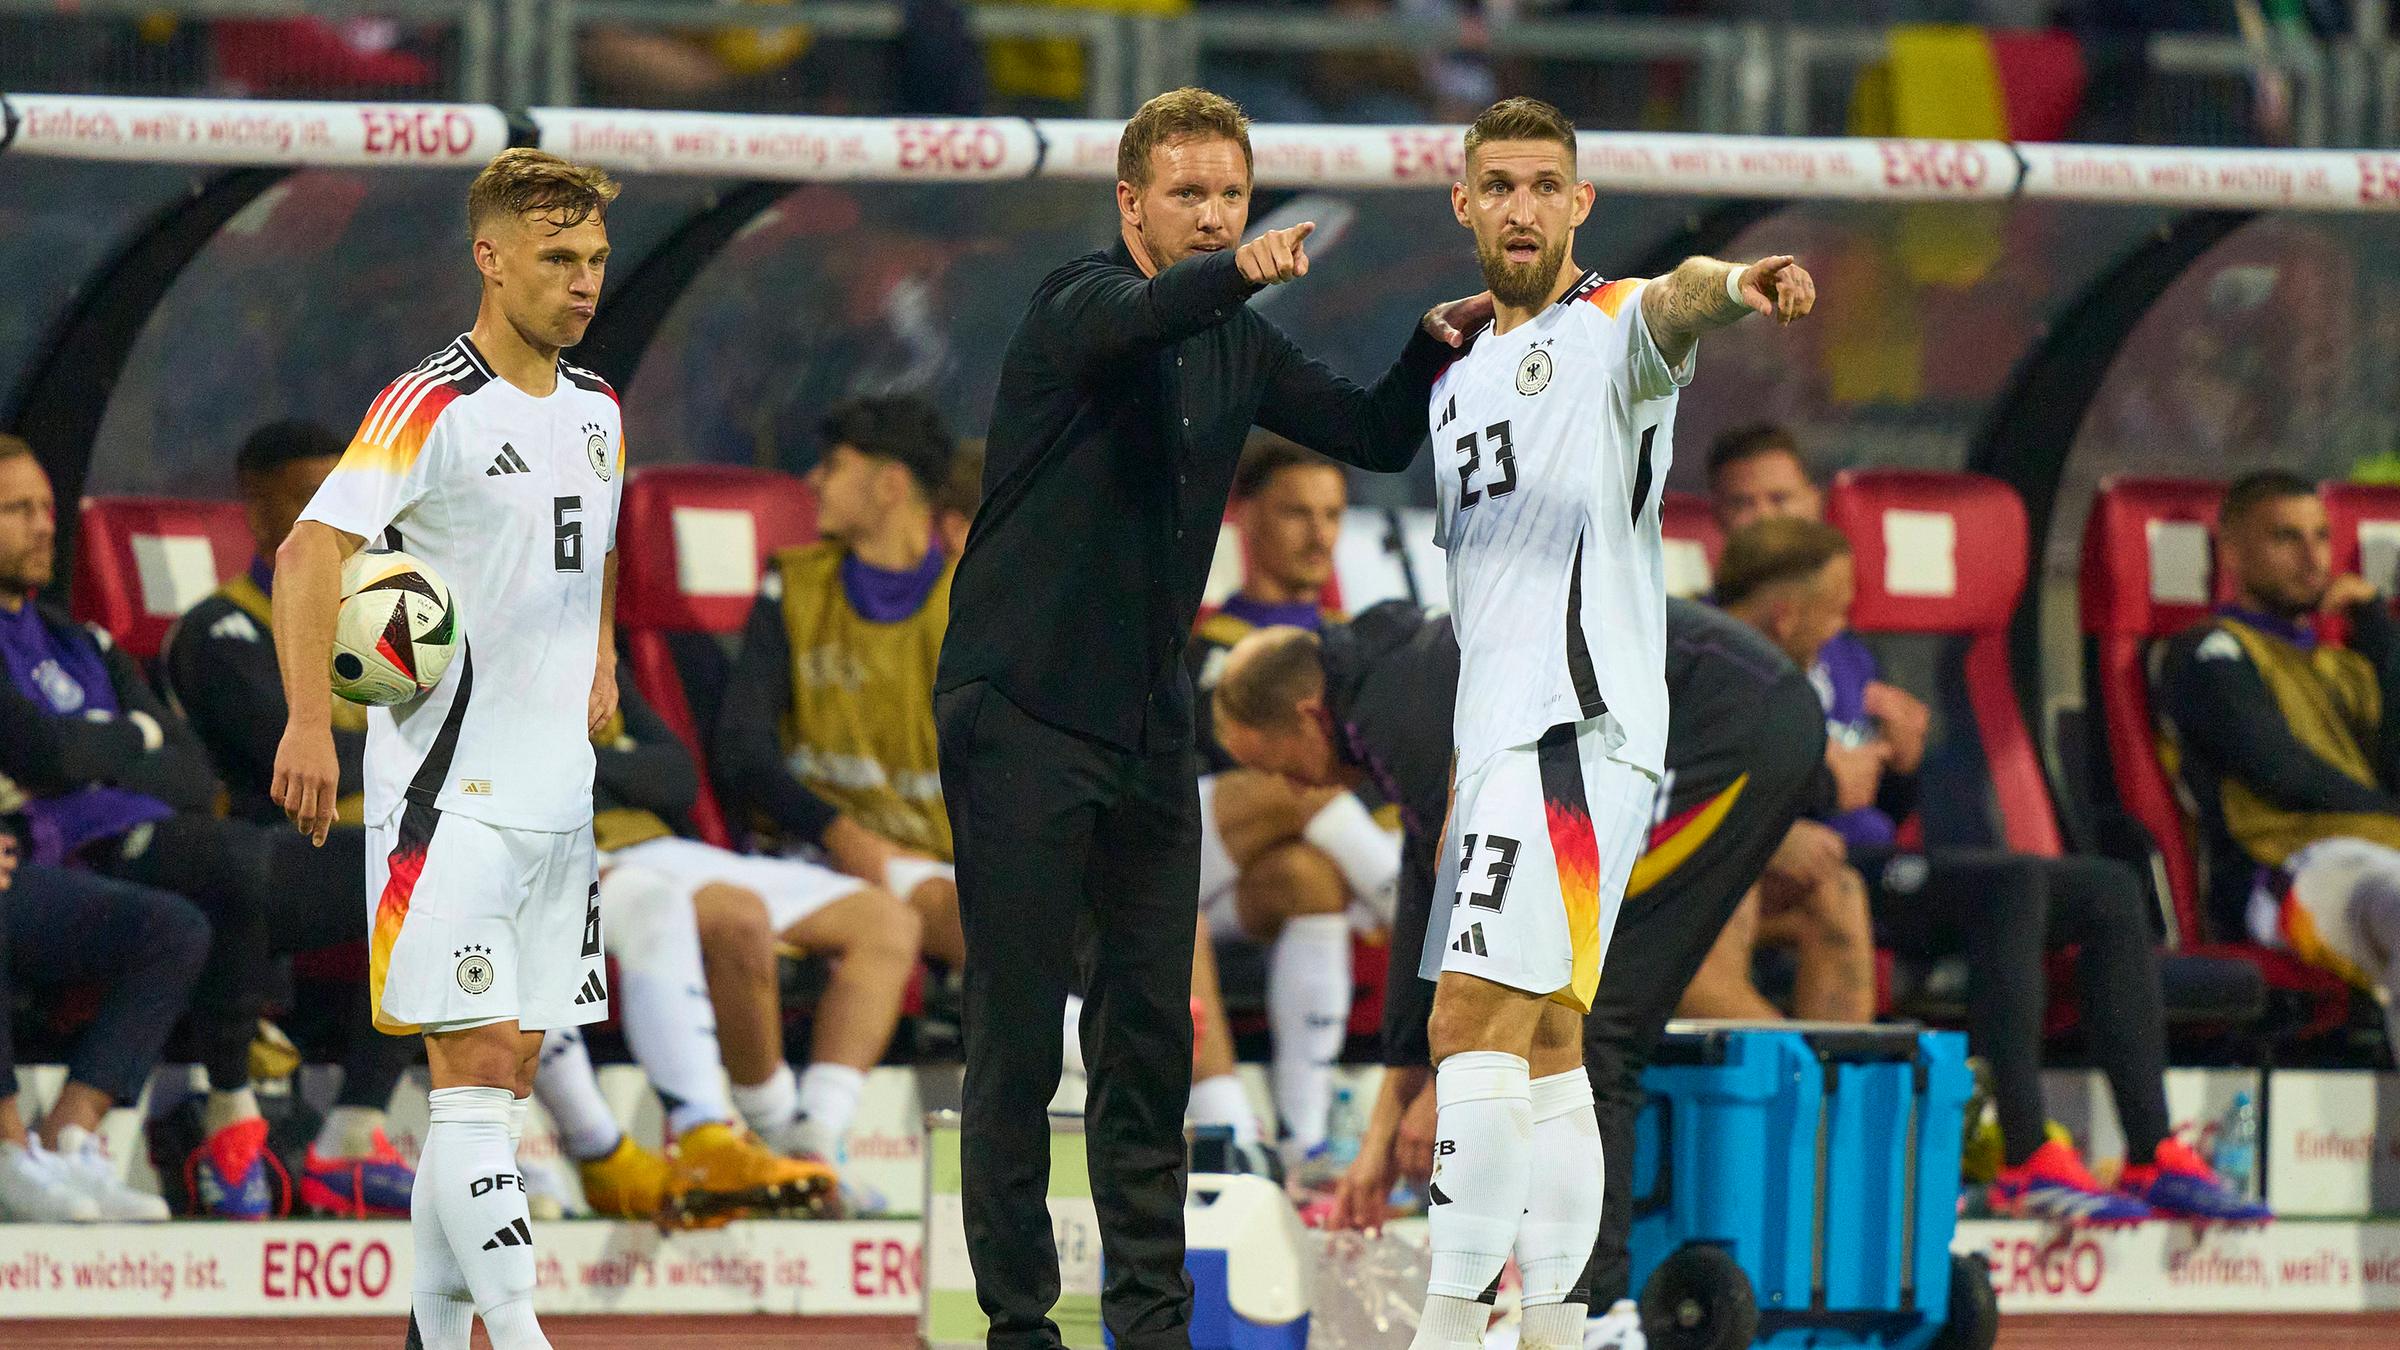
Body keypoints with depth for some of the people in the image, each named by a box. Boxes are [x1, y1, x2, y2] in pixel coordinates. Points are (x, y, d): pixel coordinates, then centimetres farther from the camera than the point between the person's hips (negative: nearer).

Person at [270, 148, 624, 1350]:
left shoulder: (595, 408, 13)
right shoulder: (434, 406, -12)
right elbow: (310, 549, -22)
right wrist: (309, 719, -34)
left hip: (556, 794, 8)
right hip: (448, 792, -8)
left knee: (507, 1070, 8)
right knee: (474, 1068, -12)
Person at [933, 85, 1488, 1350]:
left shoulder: (1239, 348, 10)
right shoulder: (1078, 299, -11)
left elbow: (1375, 435, 15)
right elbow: (1120, 323, -34)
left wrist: (1435, 350, -6)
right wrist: (1242, 274, -54)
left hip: (1148, 727, 6)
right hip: (1021, 712, -6)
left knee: (1150, 1038, 7)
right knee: (1017, 1039, -4)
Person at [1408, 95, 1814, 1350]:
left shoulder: (1606, 328, -4)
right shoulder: (1462, 372, 21)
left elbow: (1671, 305, -30)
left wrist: (1730, 285, -55)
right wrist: (1453, 773, 27)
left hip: (1580, 729, -9)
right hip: (1498, 733, 9)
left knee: (1475, 1021, -17)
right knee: (1541, 1046, 11)